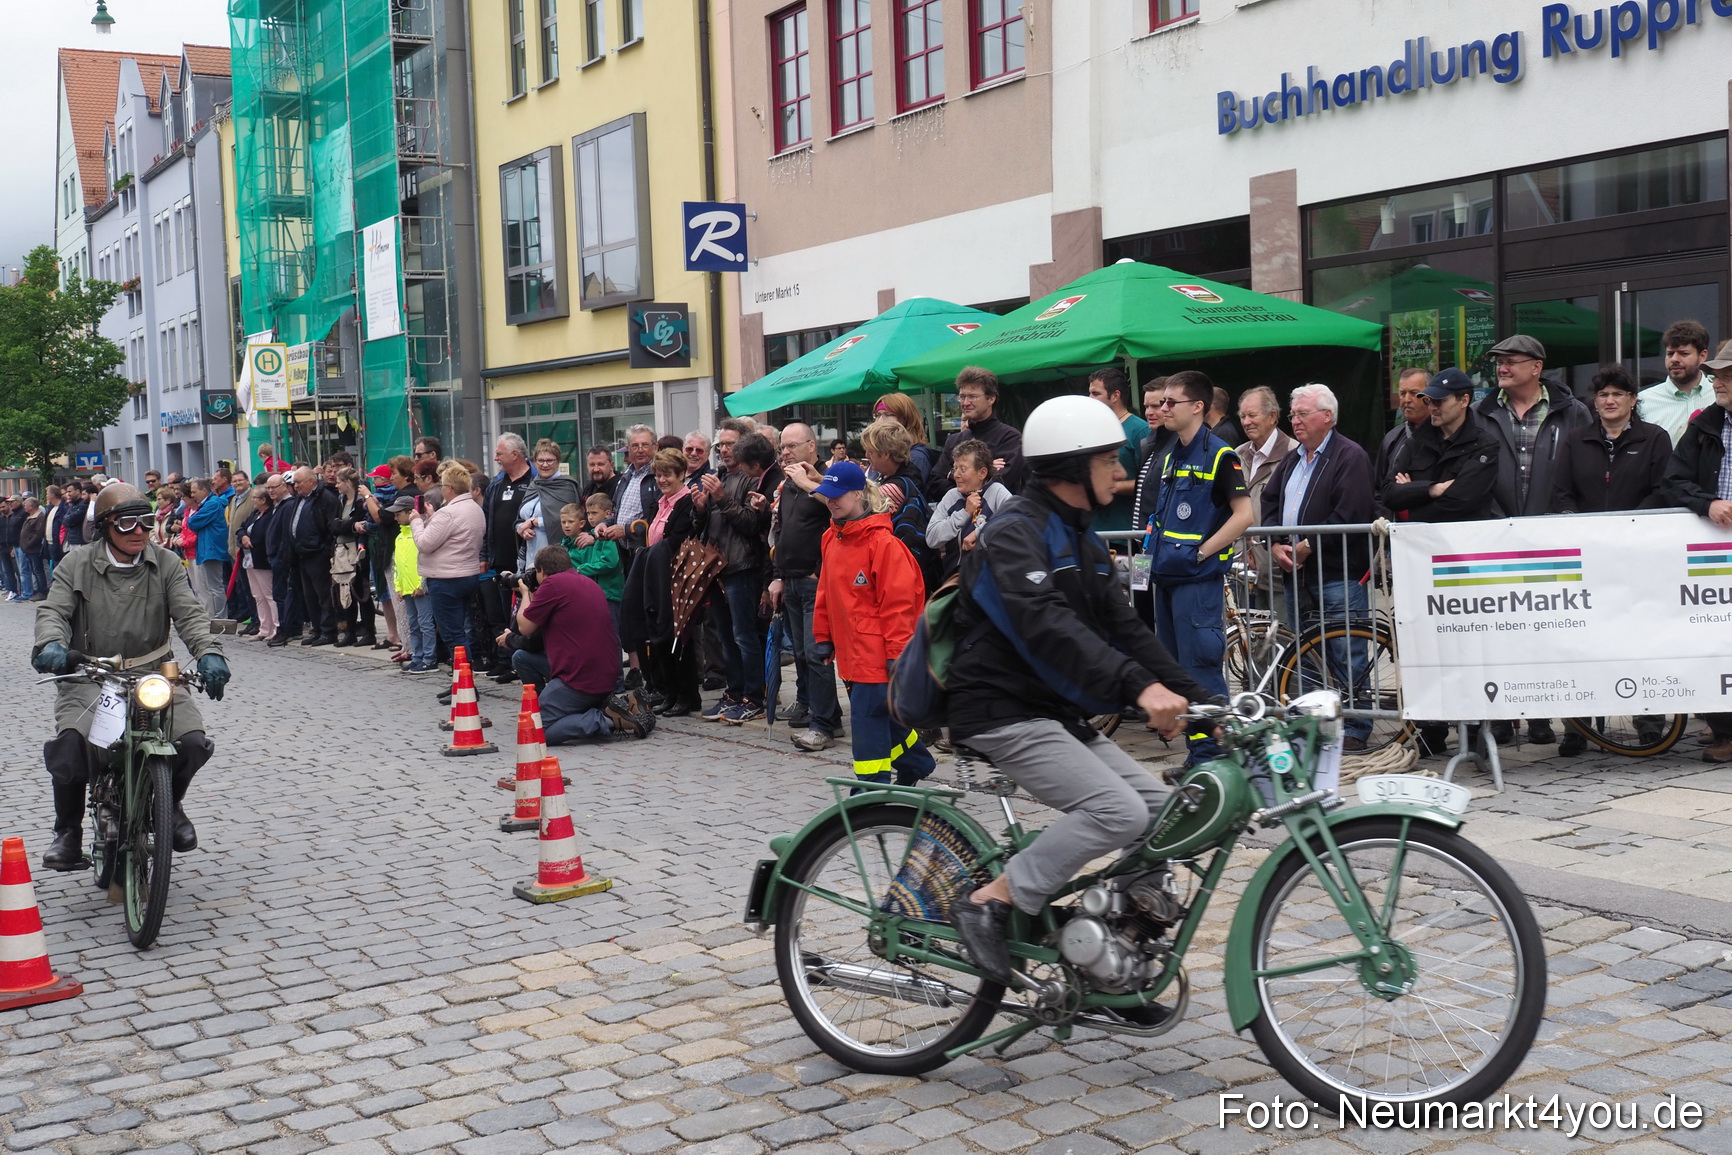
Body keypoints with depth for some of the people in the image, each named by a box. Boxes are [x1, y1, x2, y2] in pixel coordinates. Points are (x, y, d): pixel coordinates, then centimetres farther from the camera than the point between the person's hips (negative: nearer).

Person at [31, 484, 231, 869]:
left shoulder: (166, 564, 6)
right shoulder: (76, 566, 4)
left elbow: (189, 614, -5)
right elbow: (53, 611, -7)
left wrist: (209, 652, -25)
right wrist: (50, 644, -31)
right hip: (89, 677, -1)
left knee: (192, 742, -18)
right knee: (69, 744, -29)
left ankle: (170, 805, 16)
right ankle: (67, 831, -4)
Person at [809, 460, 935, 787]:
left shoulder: (882, 542, -16)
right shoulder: (832, 538, 9)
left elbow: (898, 602, -16)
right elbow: (826, 591, 17)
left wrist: (897, 650, -17)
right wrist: (823, 635, 16)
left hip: (877, 652, -8)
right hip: (850, 649, 9)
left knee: (868, 717, -8)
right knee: (882, 714, 18)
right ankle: (918, 765, 38)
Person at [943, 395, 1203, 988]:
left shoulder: (1082, 540, 16)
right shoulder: (1015, 532, -15)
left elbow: (1123, 627, 13)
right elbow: (1048, 627, -31)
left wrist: (1194, 696, 2)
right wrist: (1138, 685, -40)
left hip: (1059, 715, 9)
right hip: (1005, 712, -9)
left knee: (1160, 809, 0)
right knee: (1118, 810, -24)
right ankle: (987, 905, -13)